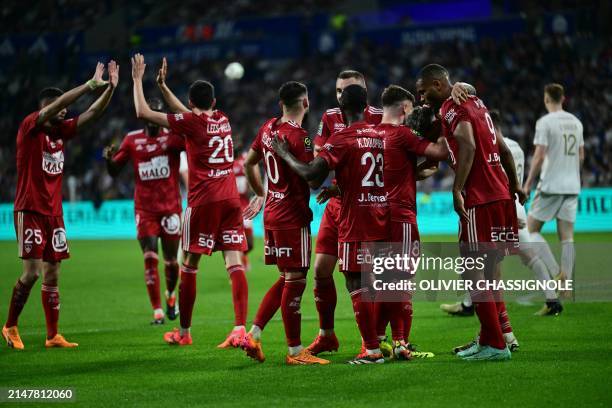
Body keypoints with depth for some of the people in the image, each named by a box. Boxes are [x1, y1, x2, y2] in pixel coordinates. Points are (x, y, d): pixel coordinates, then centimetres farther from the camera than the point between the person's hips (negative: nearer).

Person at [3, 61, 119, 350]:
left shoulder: (61, 131, 11)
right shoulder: (30, 127, -8)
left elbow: (92, 114, 8)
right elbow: (58, 102, -21)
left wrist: (110, 88, -5)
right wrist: (91, 85, -21)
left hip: (54, 212, 7)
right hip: (30, 211, -7)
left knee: (52, 275, 5)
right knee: (31, 273, -11)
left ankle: (53, 335, 7)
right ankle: (10, 327, 5)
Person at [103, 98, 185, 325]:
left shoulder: (173, 136, -2)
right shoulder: (132, 140, 4)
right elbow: (114, 171, 10)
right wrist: (109, 159, -11)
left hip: (170, 207, -1)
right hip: (145, 209, 1)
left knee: (170, 260, 8)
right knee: (150, 258, -8)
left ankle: (171, 295, 38)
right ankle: (157, 311, -4)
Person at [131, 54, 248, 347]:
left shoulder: (191, 123, -4)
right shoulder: (223, 120, 15)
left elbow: (143, 112, -1)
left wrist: (138, 79, 10)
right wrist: (162, 85, 33)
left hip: (203, 202, -5)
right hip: (231, 199, 5)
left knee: (189, 266, 8)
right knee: (235, 264, -4)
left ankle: (183, 332, 16)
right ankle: (240, 328, -19)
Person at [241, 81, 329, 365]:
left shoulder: (269, 127, 8)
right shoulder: (297, 135, -17)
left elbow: (249, 163, 20)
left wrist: (260, 194, 31)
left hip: (272, 213, 8)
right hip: (292, 216, -8)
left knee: (286, 278, 17)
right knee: (295, 280, -3)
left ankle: (253, 335, 13)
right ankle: (295, 351, 2)